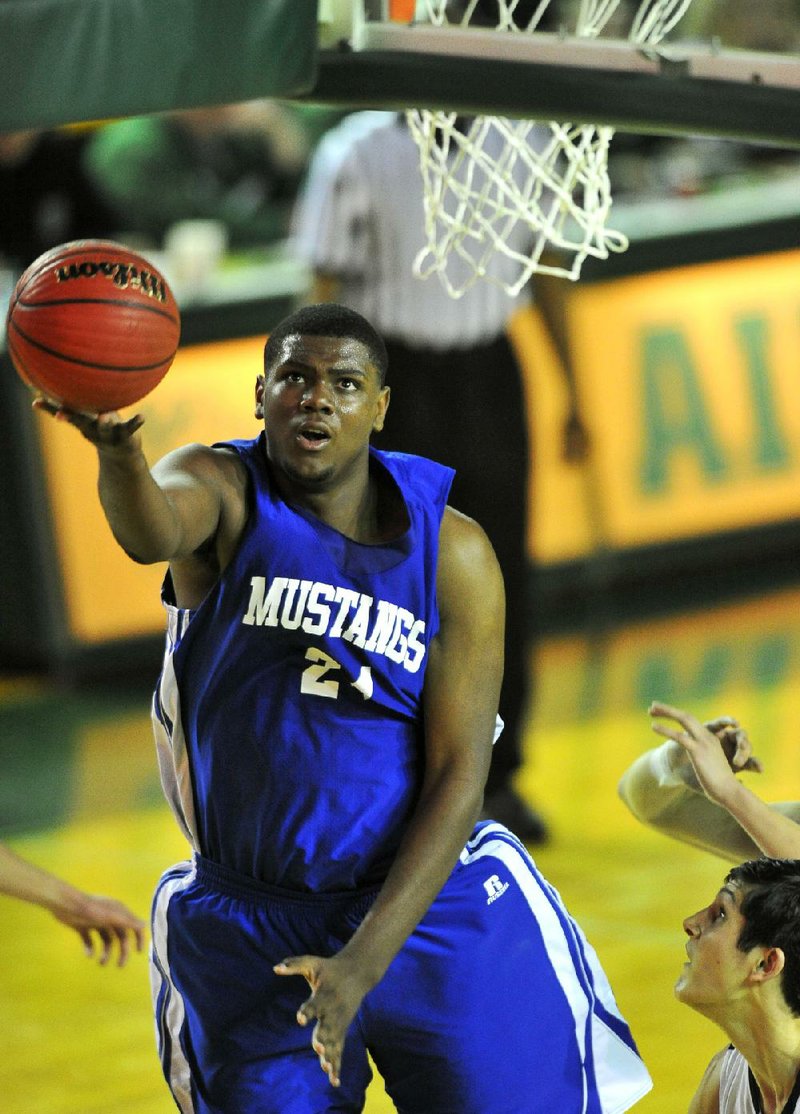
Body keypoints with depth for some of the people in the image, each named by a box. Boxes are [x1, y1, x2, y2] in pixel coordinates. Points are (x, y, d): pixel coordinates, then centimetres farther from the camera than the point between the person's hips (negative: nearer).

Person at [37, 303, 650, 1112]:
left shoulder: (453, 552, -8)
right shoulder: (222, 493, -9)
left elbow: (459, 776, -12)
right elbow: (151, 533, -36)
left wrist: (364, 962, -22)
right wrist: (116, 447, -61)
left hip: (428, 904, 0)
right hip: (246, 937, 0)